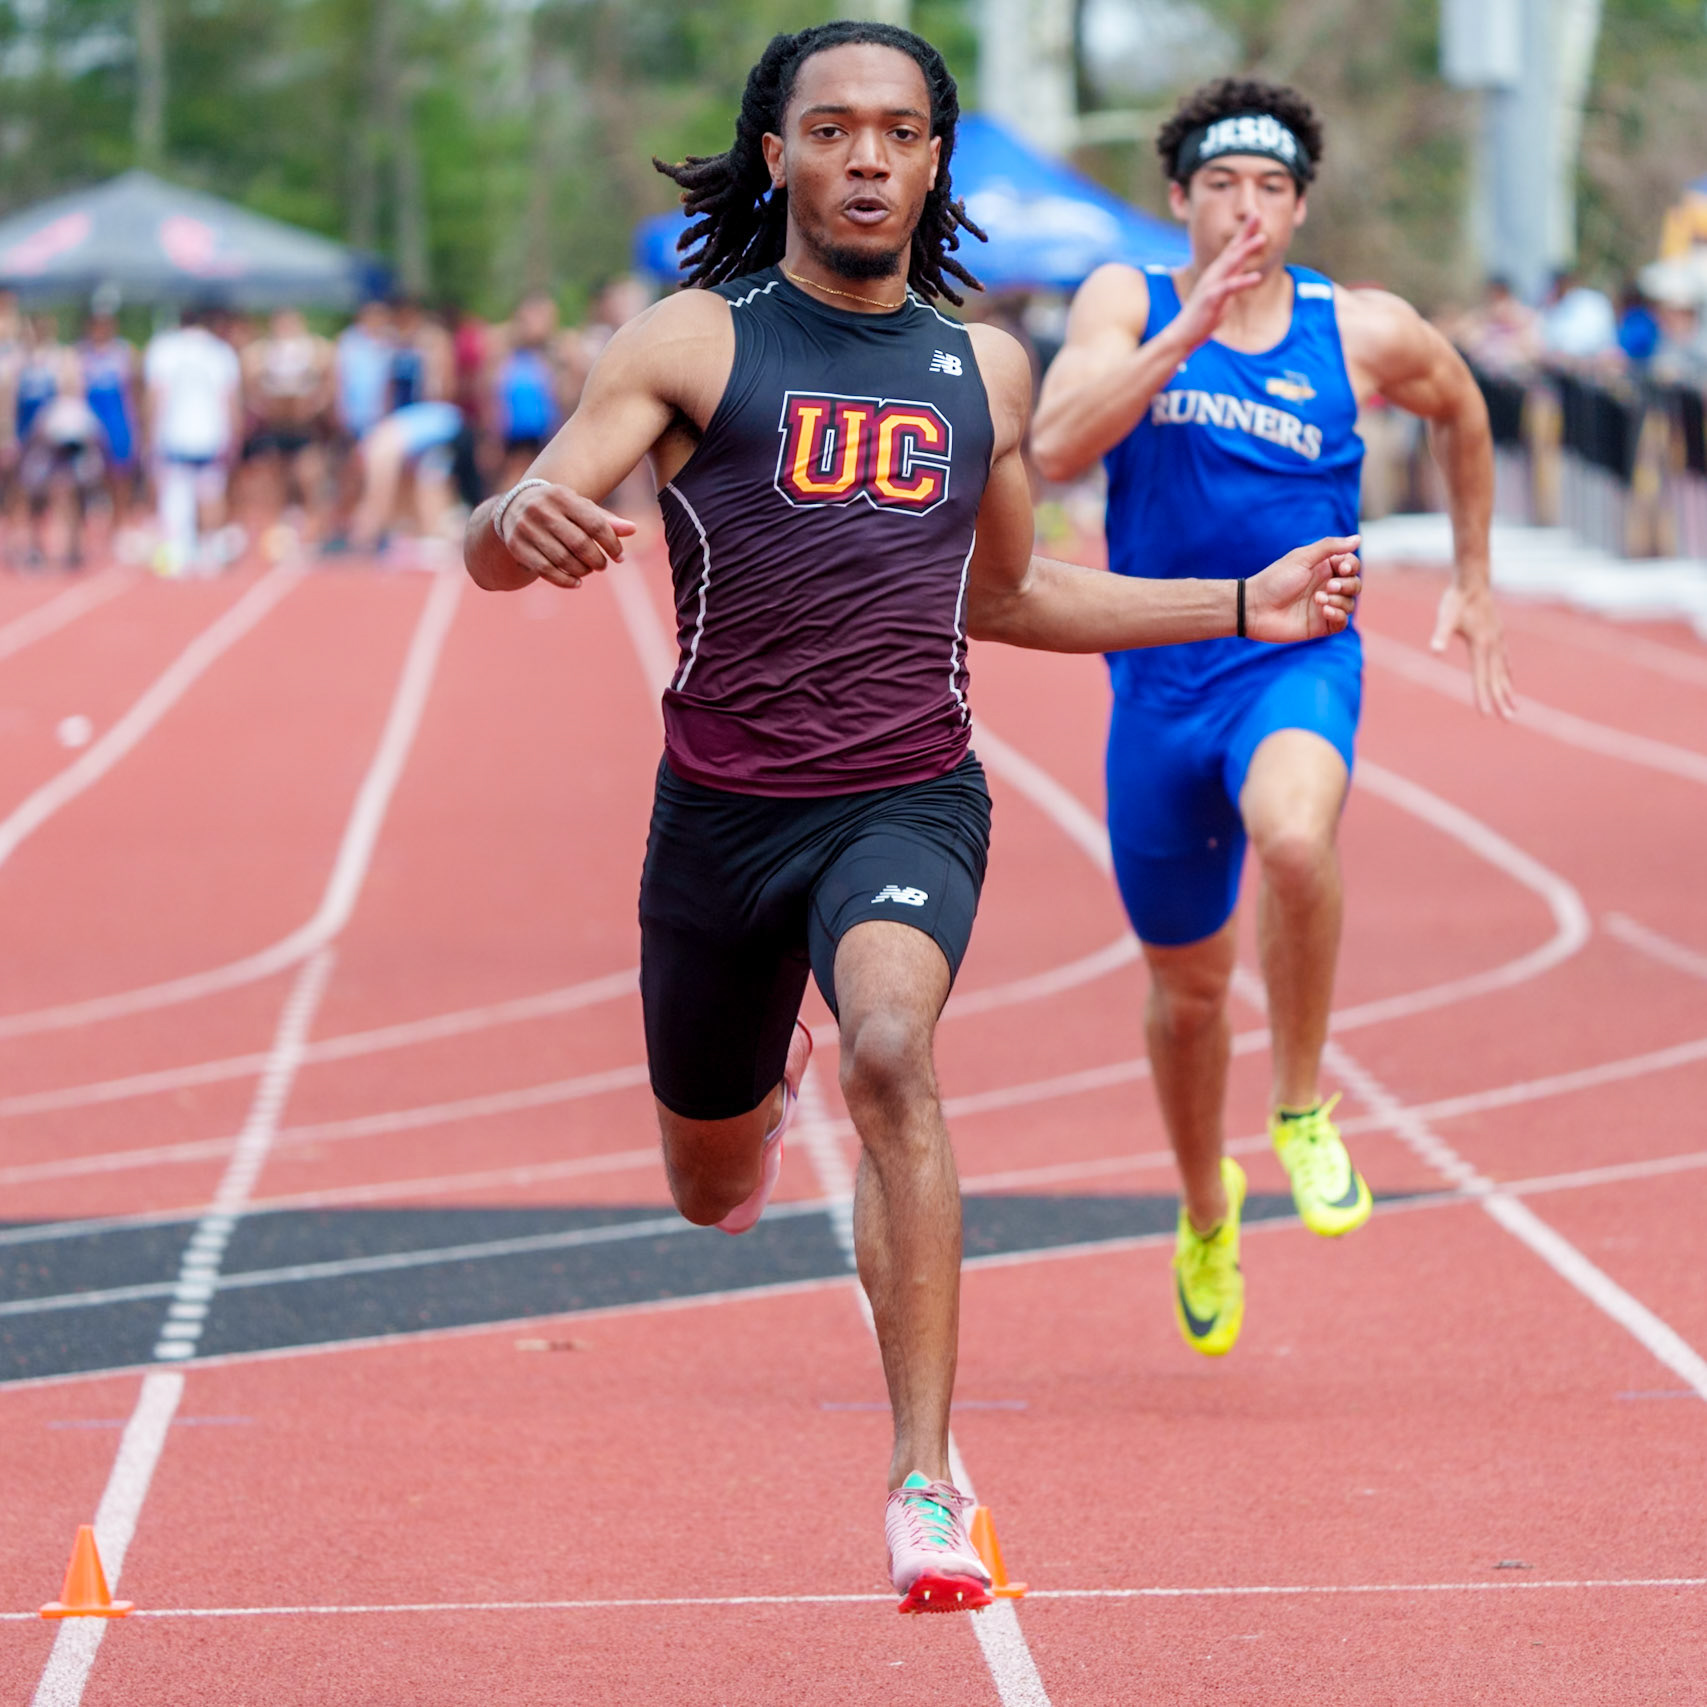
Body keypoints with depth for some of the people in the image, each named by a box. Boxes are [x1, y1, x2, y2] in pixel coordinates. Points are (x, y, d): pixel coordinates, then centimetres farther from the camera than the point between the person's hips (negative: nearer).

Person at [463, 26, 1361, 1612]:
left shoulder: (982, 370, 8)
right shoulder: (693, 343, -4)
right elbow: (496, 546, -13)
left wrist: (1245, 606, 20)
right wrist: (521, 523, -39)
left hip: (907, 807, 0)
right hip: (723, 812, 0)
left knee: (892, 1050, -32)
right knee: (713, 1195, 18)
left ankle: (924, 1481, -32)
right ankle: (765, 1092, 59)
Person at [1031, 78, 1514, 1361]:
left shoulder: (1365, 335, -3)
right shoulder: (1130, 305, -4)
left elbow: (1460, 407, 20)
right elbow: (1054, 448, -21)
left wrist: (1473, 580, 22)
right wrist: (1187, 333, -28)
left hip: (1299, 661, -2)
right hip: (1160, 678, 2)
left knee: (1294, 834, -37)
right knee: (1188, 983, 14)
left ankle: (1303, 1111, -15)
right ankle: (1206, 1213, 42)